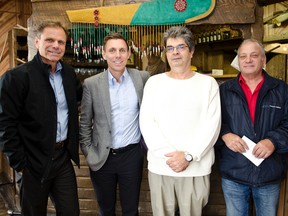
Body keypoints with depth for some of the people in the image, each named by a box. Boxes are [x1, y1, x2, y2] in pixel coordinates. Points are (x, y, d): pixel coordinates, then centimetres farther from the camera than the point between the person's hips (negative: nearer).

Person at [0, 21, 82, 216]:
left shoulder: (69, 72, 4)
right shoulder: (16, 77, -14)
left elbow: (81, 96, 24)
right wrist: (19, 164, -13)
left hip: (63, 157, 5)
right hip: (33, 162, -4)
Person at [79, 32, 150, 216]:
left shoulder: (142, 78, -3)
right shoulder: (91, 84, -5)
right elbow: (84, 123, 2)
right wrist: (89, 153, -2)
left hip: (132, 154, 0)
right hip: (102, 157, 0)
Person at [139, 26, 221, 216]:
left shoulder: (208, 83, 3)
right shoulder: (154, 82, 6)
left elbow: (212, 125, -4)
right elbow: (146, 122, -2)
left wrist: (188, 156, -13)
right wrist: (167, 154, -11)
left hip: (196, 169, -1)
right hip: (159, 167, 1)